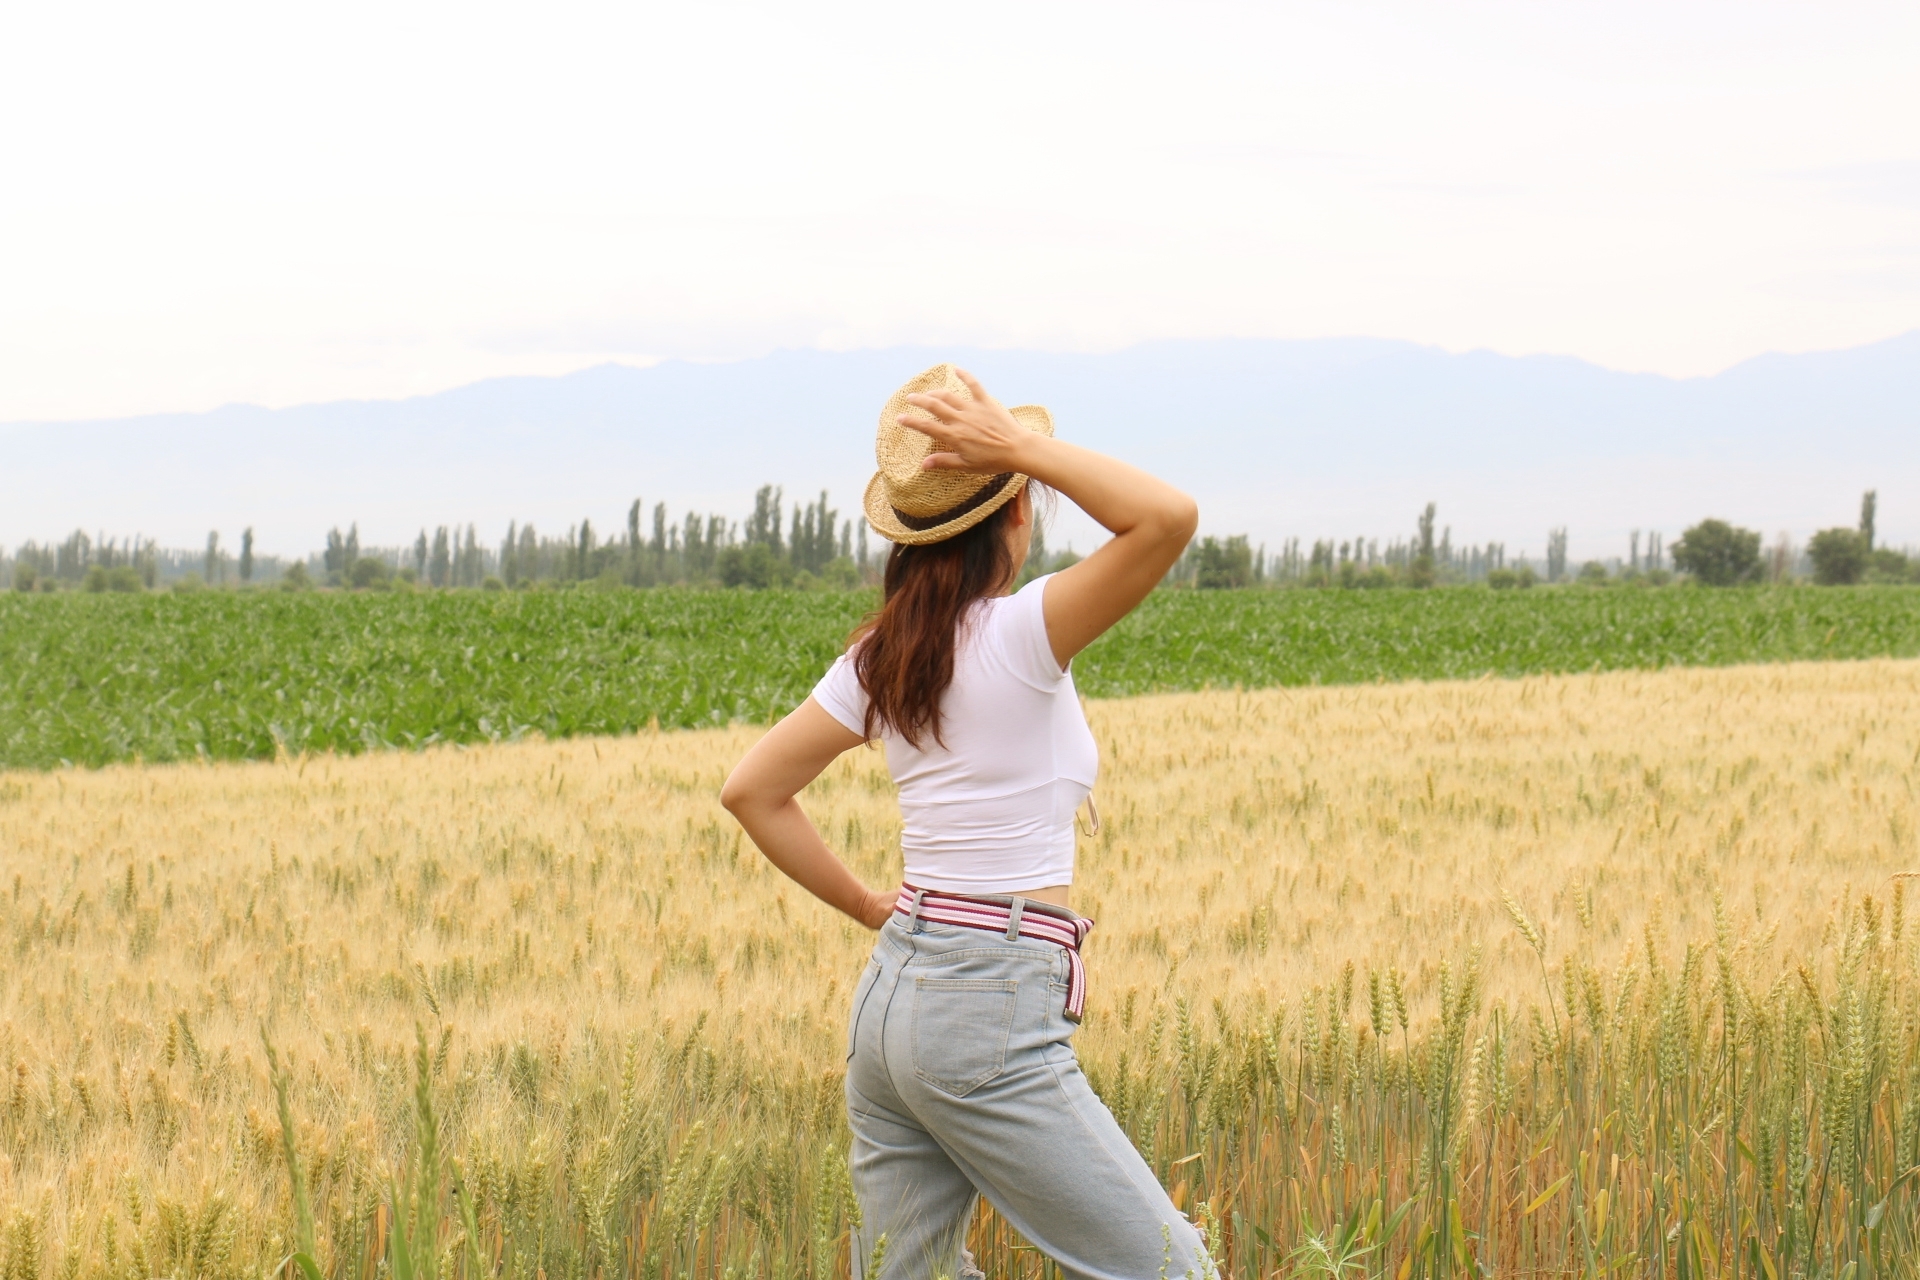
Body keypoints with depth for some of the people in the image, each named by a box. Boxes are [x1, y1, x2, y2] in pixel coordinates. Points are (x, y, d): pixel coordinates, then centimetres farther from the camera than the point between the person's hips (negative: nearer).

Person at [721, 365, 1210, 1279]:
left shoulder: (879, 661, 9)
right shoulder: (1015, 635, -12)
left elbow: (752, 791, 14)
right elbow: (1169, 517, -23)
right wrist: (1023, 445, -16)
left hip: (891, 993, 8)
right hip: (993, 1013, -8)